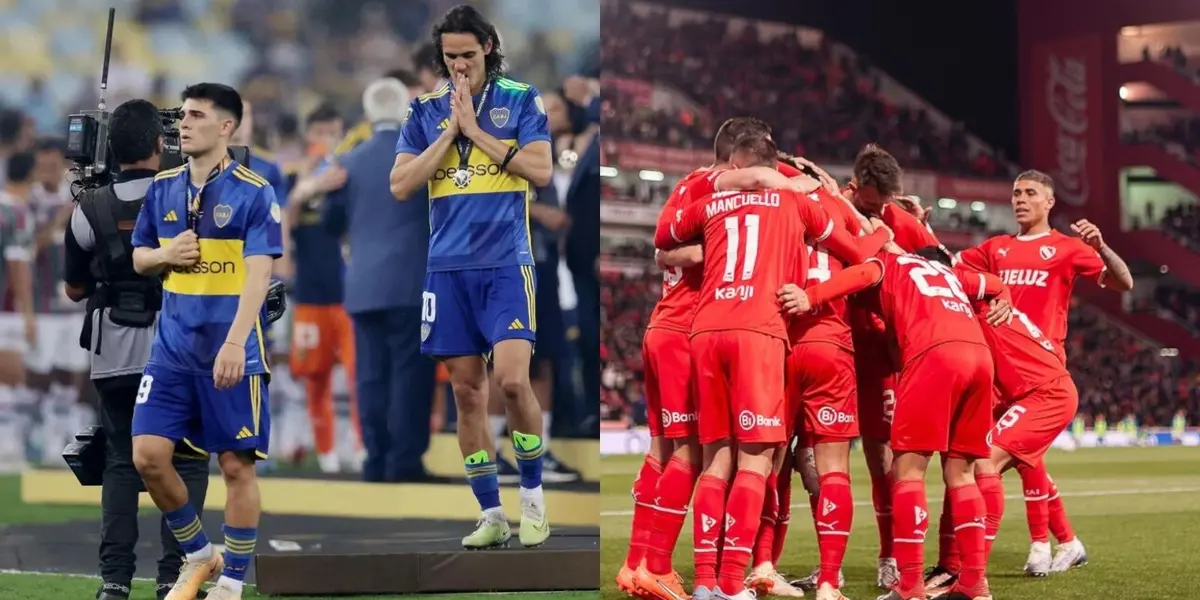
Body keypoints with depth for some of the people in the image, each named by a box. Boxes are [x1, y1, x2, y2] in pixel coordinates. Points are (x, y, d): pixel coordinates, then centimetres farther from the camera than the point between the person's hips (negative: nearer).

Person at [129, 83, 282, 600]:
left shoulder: (254, 193, -9)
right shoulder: (162, 188, 7)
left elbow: (257, 275, -17)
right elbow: (139, 258, 18)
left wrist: (234, 343, -28)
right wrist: (166, 255, -6)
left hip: (232, 353, -5)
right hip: (172, 348, 5)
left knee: (237, 465, -1)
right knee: (148, 454, -3)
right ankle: (198, 556, 17)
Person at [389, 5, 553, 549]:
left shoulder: (520, 99, 3)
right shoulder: (426, 110, 10)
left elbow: (541, 169, -8)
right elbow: (401, 185, 3)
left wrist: (476, 131, -9)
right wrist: (450, 133, -5)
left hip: (506, 263, -3)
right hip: (448, 265, 3)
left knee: (511, 378, -17)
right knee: (466, 390, 4)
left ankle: (533, 496, 1)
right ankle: (491, 515, 11)